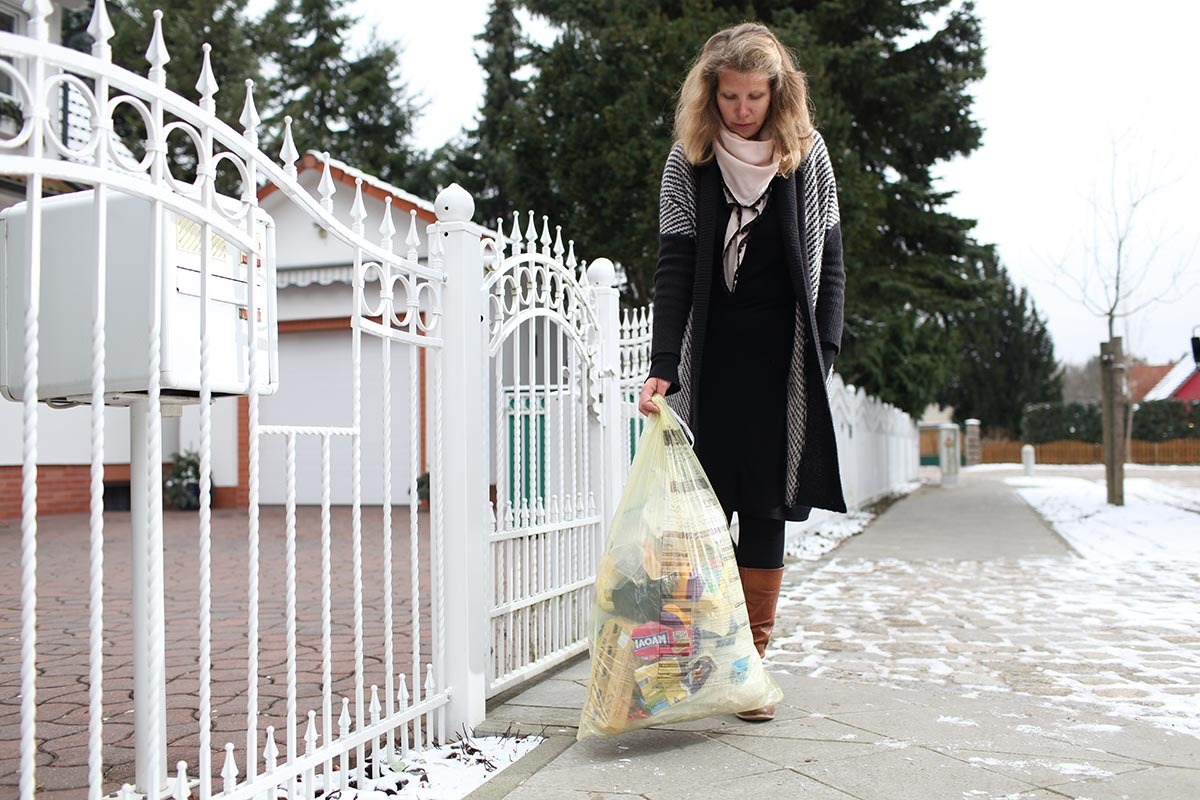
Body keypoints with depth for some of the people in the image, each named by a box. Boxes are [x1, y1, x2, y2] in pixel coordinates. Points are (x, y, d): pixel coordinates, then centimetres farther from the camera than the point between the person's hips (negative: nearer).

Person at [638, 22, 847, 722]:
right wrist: (663, 367, -15)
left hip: (783, 359, 1)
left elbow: (830, 259, 6)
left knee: (765, 509, 2)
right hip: (711, 355, 0)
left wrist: (823, 352, -4)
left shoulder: (809, 155, 4)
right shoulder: (689, 161, 1)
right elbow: (676, 267, -6)